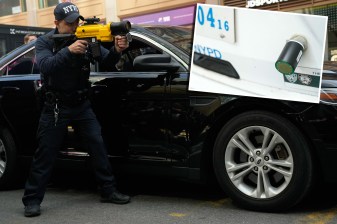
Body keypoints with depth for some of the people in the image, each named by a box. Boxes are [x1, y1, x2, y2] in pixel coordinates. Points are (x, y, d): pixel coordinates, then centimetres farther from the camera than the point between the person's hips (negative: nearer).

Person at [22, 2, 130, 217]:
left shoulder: (85, 39, 0)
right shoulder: (45, 42, -7)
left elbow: (107, 60, -6)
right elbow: (45, 65, -25)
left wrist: (117, 50, -29)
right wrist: (69, 50, -40)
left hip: (82, 105, 3)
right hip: (55, 108, -3)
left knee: (98, 146, 3)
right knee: (45, 153, -1)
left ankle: (109, 191, 15)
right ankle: (32, 200, 8)